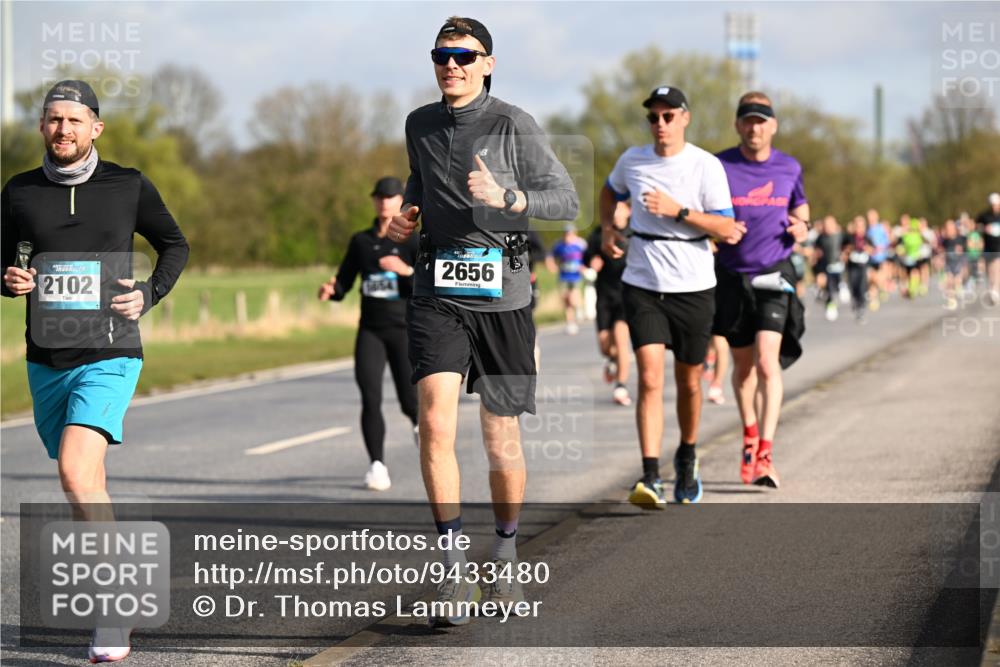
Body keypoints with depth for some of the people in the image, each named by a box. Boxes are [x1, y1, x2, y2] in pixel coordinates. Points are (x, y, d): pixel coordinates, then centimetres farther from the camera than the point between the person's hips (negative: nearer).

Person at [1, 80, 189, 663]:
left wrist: (150, 295, -2)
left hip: (110, 357, -4)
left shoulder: (129, 187, 0)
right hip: (47, 362, 4)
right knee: (89, 484, 14)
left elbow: (175, 245, 14)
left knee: (76, 471, -23)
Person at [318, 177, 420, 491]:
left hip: (404, 330, -2)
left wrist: (405, 270, -28)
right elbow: (343, 285, 10)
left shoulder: (413, 242, -2)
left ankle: (421, 423, 36)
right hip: (370, 331, 2)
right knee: (370, 398, -14)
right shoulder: (360, 241, 8)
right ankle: (377, 466, -11)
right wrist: (330, 290, -13)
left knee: (409, 402, -1)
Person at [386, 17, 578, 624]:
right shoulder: (420, 125, 10)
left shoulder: (514, 125, -4)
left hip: (502, 296, -2)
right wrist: (409, 211, 12)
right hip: (438, 294, 2)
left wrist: (505, 197, -23)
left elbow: (567, 200, -8)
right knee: (436, 424, -17)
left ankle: (506, 558, 29)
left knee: (502, 439, 6)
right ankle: (456, 572, -13)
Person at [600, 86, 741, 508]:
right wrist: (608, 229, 8)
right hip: (642, 286, 1)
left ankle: (687, 458, 38)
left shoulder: (707, 166, -7)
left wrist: (677, 210, -22)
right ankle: (650, 480, -20)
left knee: (689, 383, 11)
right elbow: (611, 191, 25)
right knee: (650, 378, -14)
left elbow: (727, 228, -11)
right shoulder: (632, 160, 2)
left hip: (693, 287, -1)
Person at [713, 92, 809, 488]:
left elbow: (800, 207, 22)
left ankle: (765, 456, -21)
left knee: (767, 361, -17)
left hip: (774, 276, -1)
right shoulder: (719, 167, -3)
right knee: (743, 366, 13)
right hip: (732, 277, 1)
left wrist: (801, 228, 0)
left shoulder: (789, 168, 4)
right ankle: (750, 435, 38)